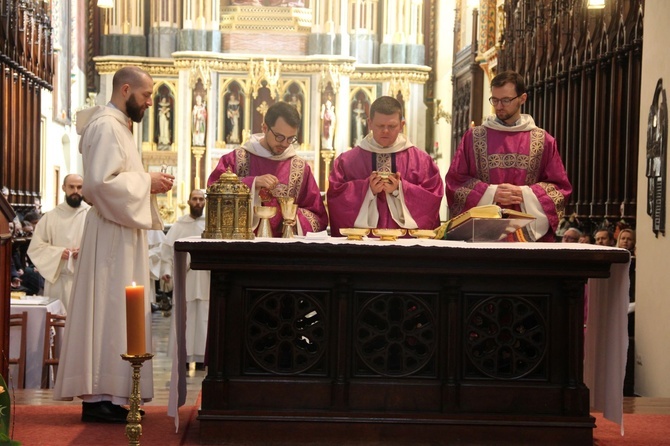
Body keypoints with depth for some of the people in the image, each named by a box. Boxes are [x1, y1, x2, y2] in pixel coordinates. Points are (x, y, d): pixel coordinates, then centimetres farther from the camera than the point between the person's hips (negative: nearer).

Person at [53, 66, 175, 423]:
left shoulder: (117, 126, 18)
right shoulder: (106, 126, -14)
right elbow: (101, 181, -24)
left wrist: (149, 182, 9)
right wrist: (147, 182, -15)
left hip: (122, 231, 11)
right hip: (111, 233, -11)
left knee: (116, 311, 10)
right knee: (108, 311, -8)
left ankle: (108, 393, 15)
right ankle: (99, 397, -4)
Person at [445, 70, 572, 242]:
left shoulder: (543, 141, 6)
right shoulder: (473, 137, 6)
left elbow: (560, 187, 5)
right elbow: (455, 182, 3)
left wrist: (525, 195, -11)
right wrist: (490, 194, -11)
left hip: (529, 233, 0)